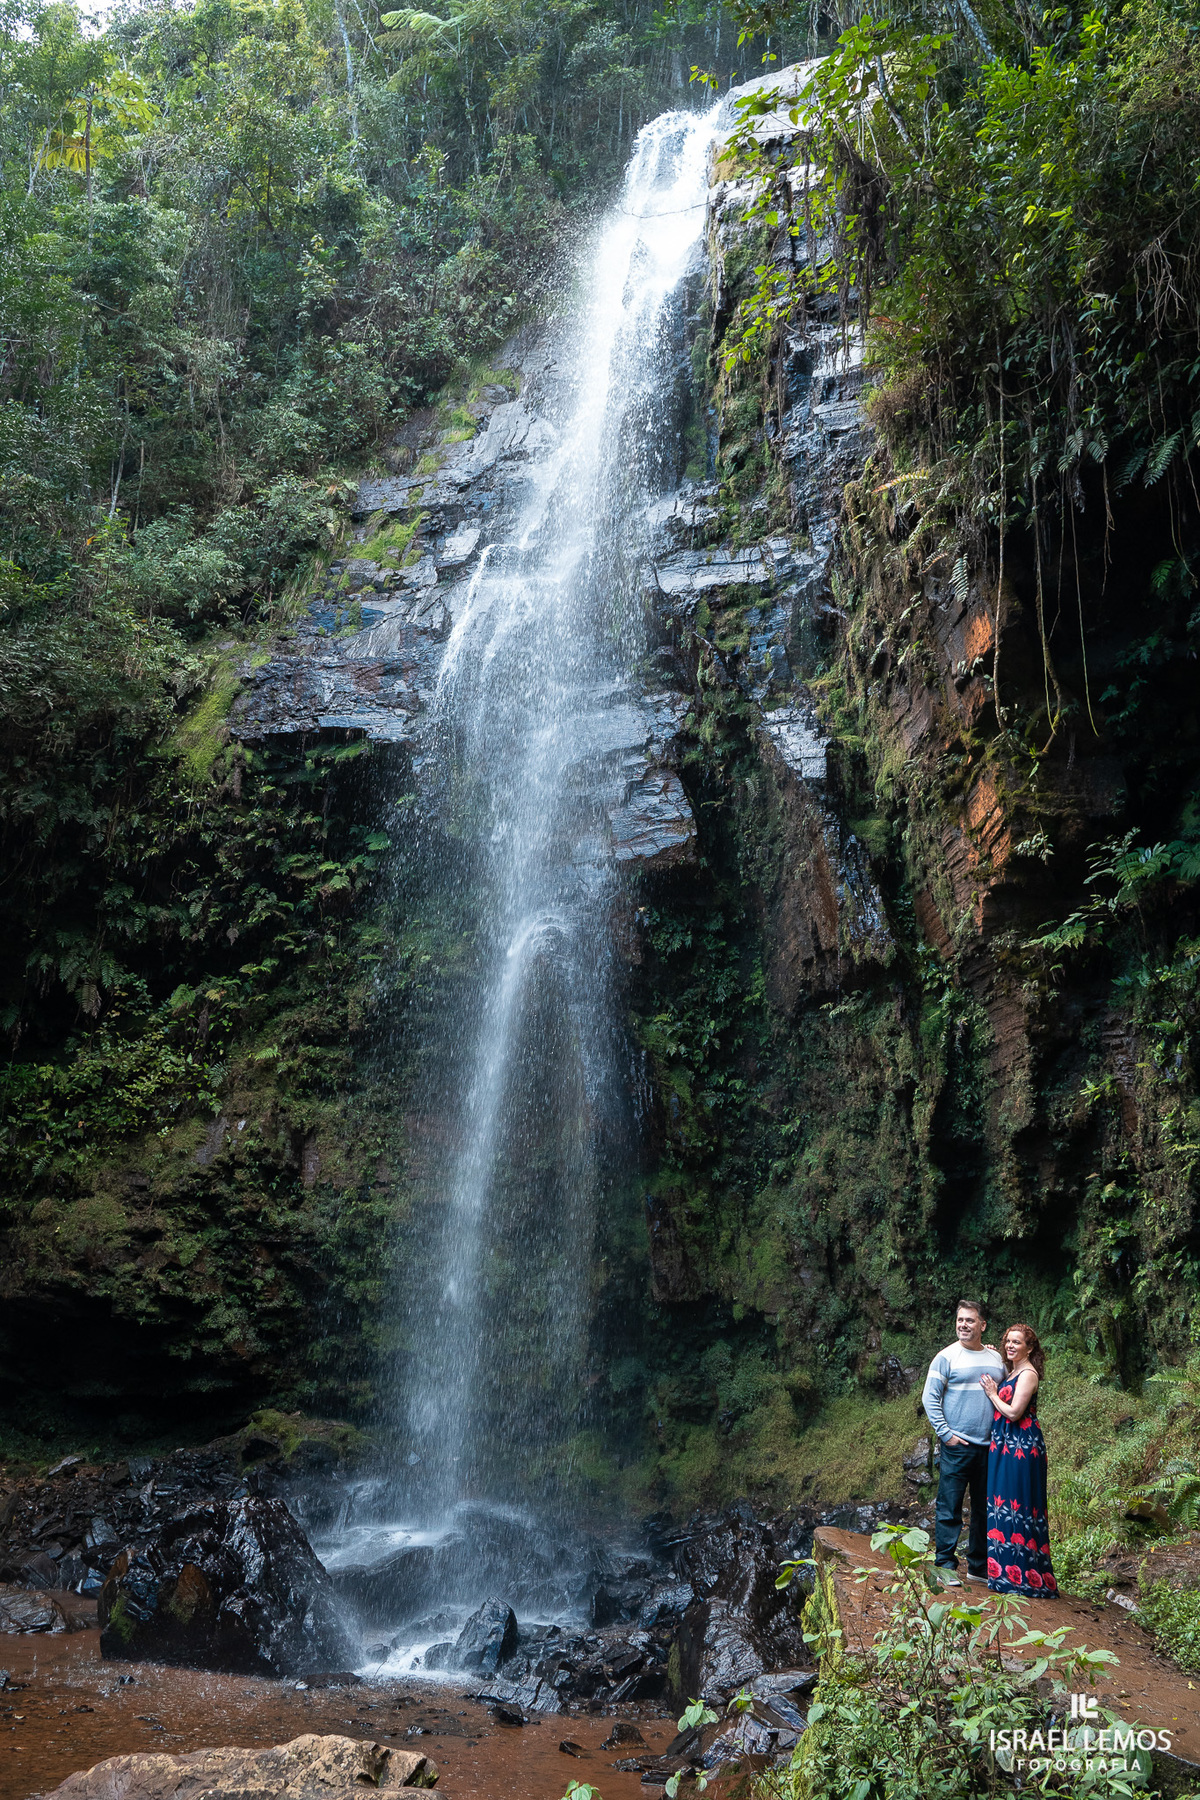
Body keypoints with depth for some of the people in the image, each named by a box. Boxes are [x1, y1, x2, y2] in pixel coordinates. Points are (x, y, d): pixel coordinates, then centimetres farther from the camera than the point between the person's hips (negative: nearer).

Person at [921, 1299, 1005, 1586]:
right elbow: (930, 1398, -6)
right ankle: (945, 1565, 4)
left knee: (985, 1509, 12)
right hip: (957, 1445, -5)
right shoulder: (946, 1357, -5)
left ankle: (979, 1566, 23)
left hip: (990, 1446, 5)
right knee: (949, 1507, -4)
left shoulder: (996, 1358, 10)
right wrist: (945, 1433, -12)